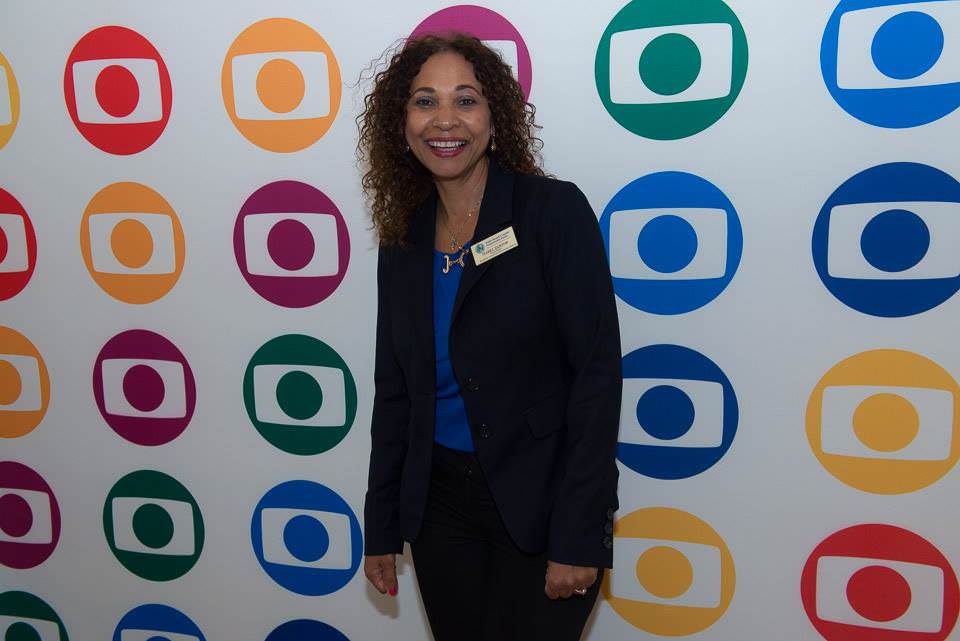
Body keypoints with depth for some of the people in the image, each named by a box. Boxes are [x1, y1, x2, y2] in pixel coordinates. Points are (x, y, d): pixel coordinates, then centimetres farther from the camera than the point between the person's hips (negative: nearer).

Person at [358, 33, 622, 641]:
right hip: (439, 500, 5)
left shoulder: (555, 210, -12)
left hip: (537, 501, -4)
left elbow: (598, 373, -15)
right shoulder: (403, 241, 3)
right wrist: (381, 527, 10)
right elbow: (394, 391, 8)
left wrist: (578, 535, -17)